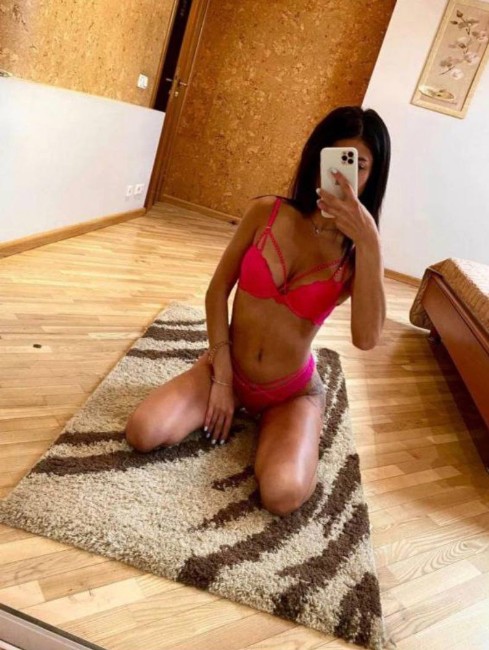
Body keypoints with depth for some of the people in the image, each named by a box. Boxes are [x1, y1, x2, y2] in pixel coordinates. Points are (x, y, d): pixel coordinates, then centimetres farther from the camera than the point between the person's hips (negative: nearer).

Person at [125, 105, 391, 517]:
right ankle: (229, 408, 11)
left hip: (292, 393, -1)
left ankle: (266, 423, 9)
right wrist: (222, 378, -8)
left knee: (284, 496, -26)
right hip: (228, 369, 1)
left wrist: (369, 242, -35)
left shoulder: (357, 250, -10)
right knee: (142, 433, -19)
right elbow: (218, 291, -4)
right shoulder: (266, 212, -9)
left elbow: (366, 339, -27)